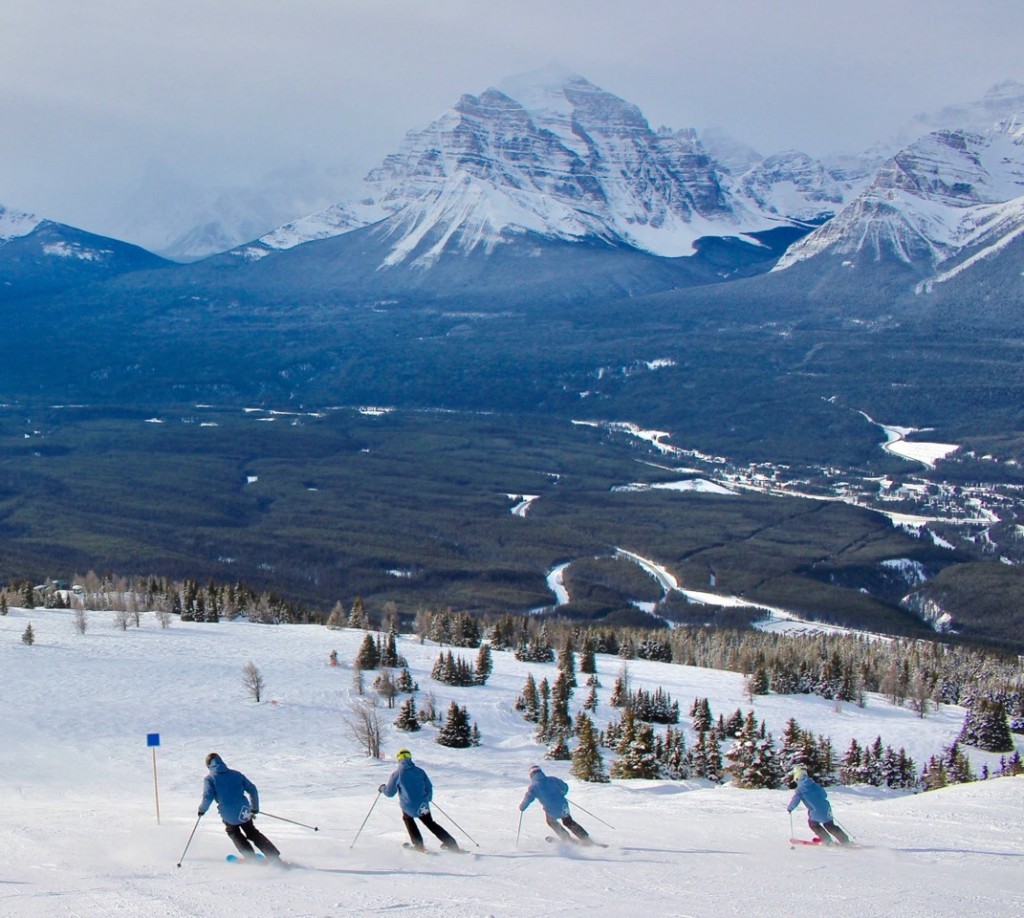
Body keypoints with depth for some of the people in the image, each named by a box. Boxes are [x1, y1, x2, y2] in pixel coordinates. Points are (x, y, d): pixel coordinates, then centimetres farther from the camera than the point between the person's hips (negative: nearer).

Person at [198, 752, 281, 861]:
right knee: (253, 833, 23)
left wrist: (202, 809, 5)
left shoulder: (209, 779, -2)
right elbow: (252, 790, 10)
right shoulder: (236, 774, 10)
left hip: (229, 816, -3)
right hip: (244, 812, 3)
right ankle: (274, 857, 15)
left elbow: (208, 797, -14)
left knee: (234, 834, 25)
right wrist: (255, 807, 22)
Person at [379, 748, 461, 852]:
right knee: (431, 824, 22)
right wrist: (428, 798, 29)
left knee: (407, 817, 31)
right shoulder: (419, 771, 3)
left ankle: (418, 845, 24)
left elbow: (389, 793, -1)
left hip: (409, 808, -3)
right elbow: (429, 788, 8)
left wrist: (382, 788, 20)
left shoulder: (396, 773, -7)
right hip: (423, 806, 3)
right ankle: (452, 844, 15)